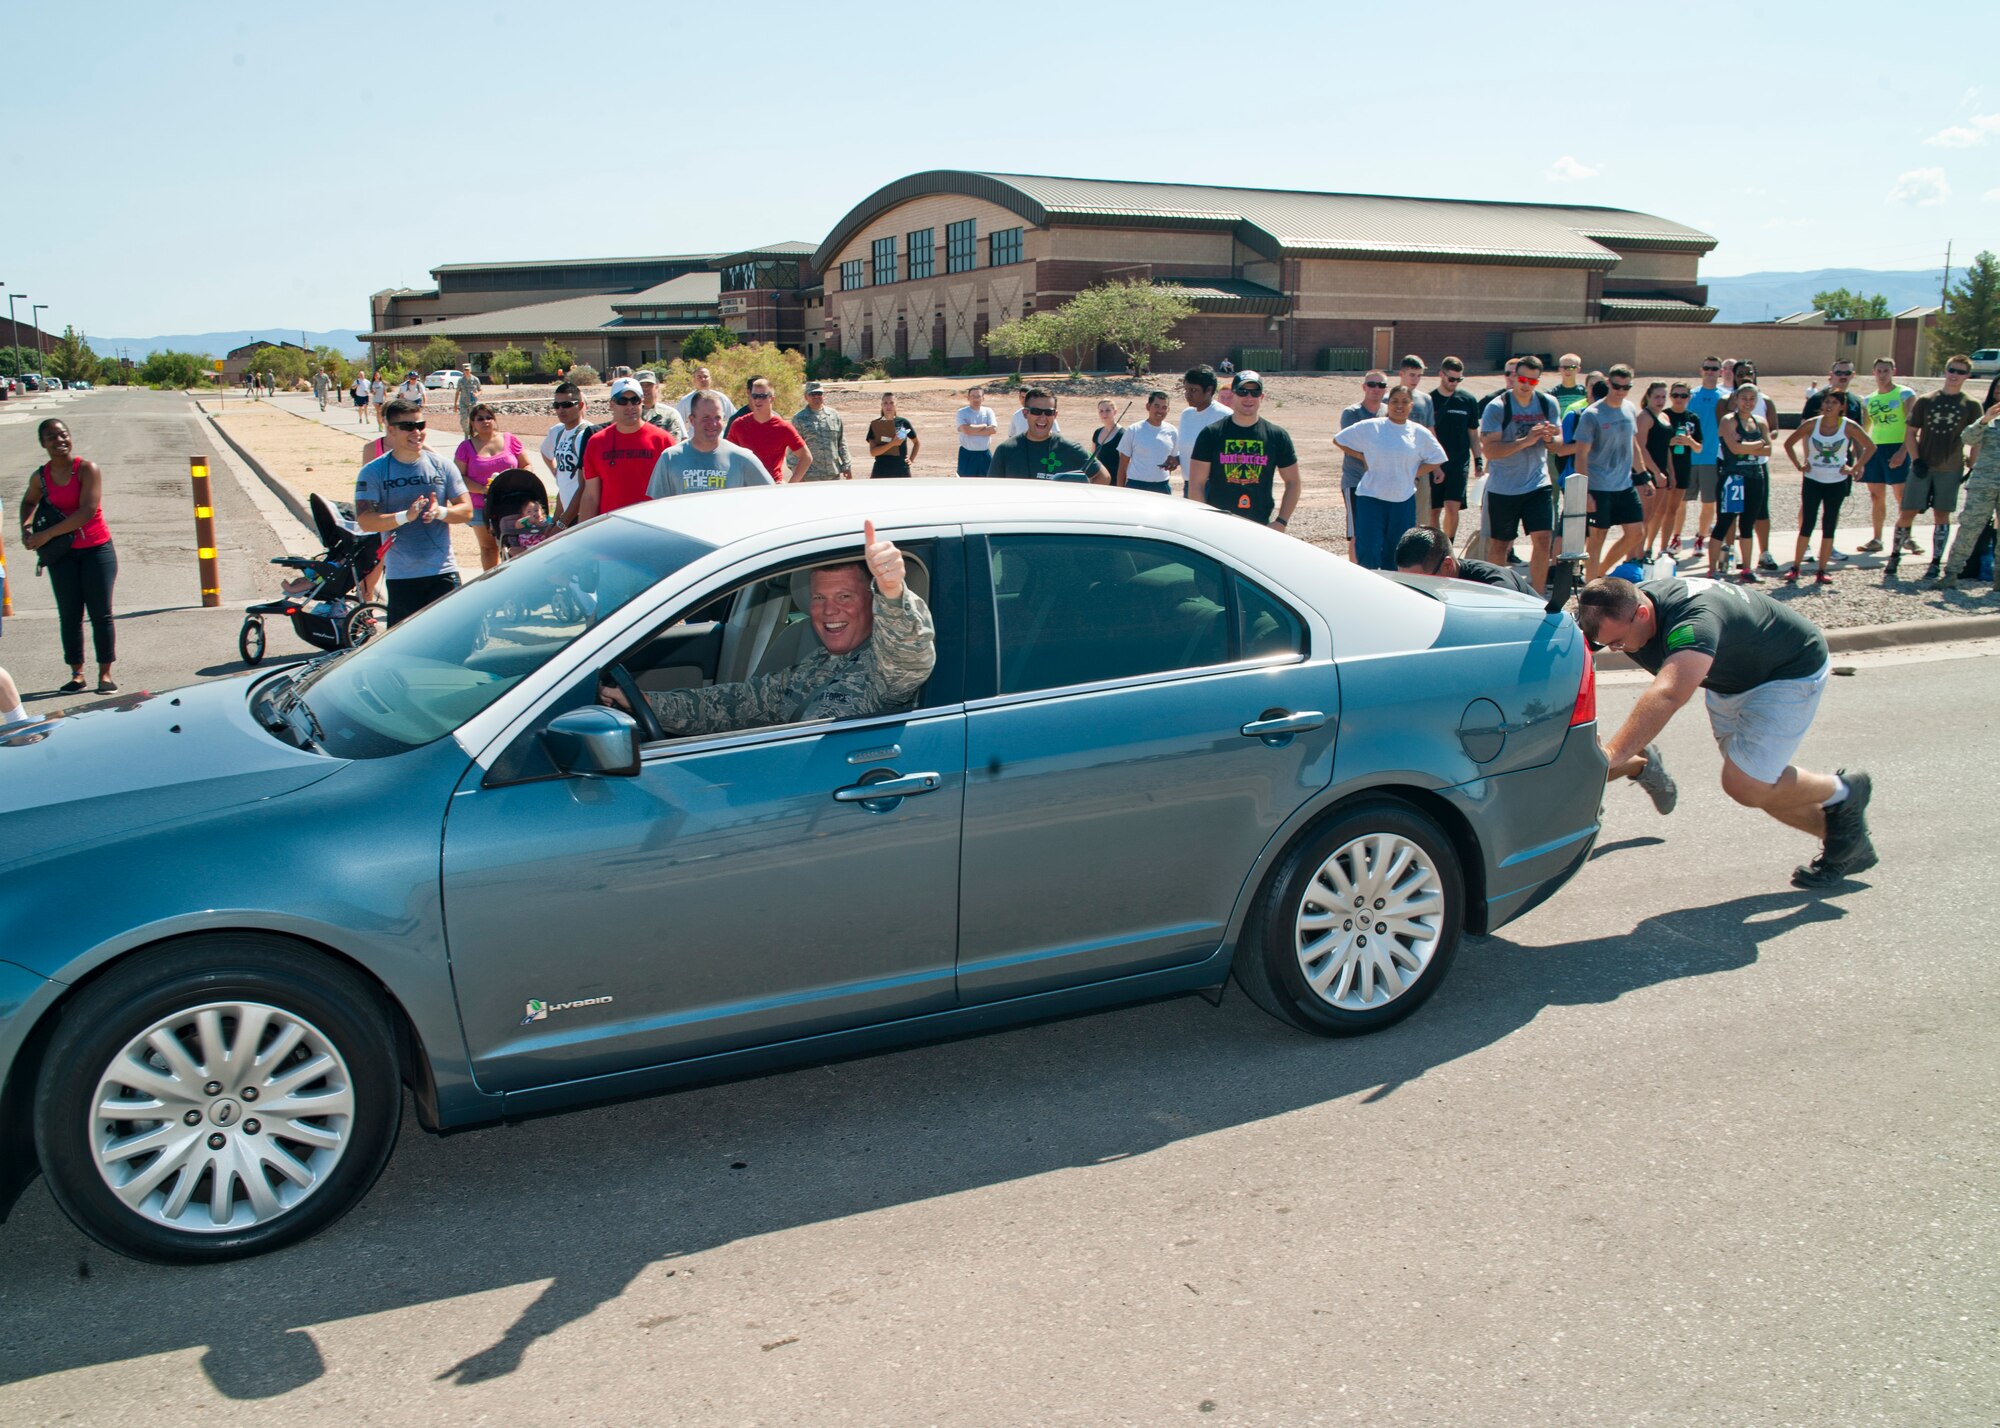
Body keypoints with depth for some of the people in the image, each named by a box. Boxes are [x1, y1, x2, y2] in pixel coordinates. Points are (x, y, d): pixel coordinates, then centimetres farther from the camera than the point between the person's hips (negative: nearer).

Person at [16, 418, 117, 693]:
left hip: (97, 549, -4)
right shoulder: (40, 476, 3)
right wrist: (25, 529, 6)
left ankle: (105, 673, 5)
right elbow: (29, 501, 25)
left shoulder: (87, 469, -10)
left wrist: (46, 534, -17)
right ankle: (76, 673, 11)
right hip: (62, 554, 4)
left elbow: (87, 511, -19)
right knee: (69, 615, 4)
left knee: (101, 613, -2)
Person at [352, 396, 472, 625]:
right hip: (400, 575, -2)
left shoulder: (441, 465, 7)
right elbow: (364, 521, -10)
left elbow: (466, 511, 6)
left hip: (443, 571, 2)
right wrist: (405, 516, -25)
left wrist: (440, 512, -15)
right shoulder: (373, 471, -1)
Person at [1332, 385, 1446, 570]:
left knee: (1395, 556, 9)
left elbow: (1436, 460, 14)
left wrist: (1412, 473, 1)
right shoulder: (1370, 427, -2)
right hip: (1371, 498, -3)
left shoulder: (1420, 433, 5)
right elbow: (1339, 440, 6)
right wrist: (1362, 457, -1)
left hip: (1404, 500, 3)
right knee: (1368, 552, -9)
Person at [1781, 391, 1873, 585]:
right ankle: (1795, 568, 3)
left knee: (1829, 526, 4)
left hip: (1837, 482, 0)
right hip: (1813, 480, 0)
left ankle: (1822, 571, 9)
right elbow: (1789, 443, 5)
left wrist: (1854, 468, -6)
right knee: (1807, 524, -3)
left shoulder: (1849, 427, -7)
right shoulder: (1811, 424, -5)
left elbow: (1870, 447, 0)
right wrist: (1799, 465, -2)